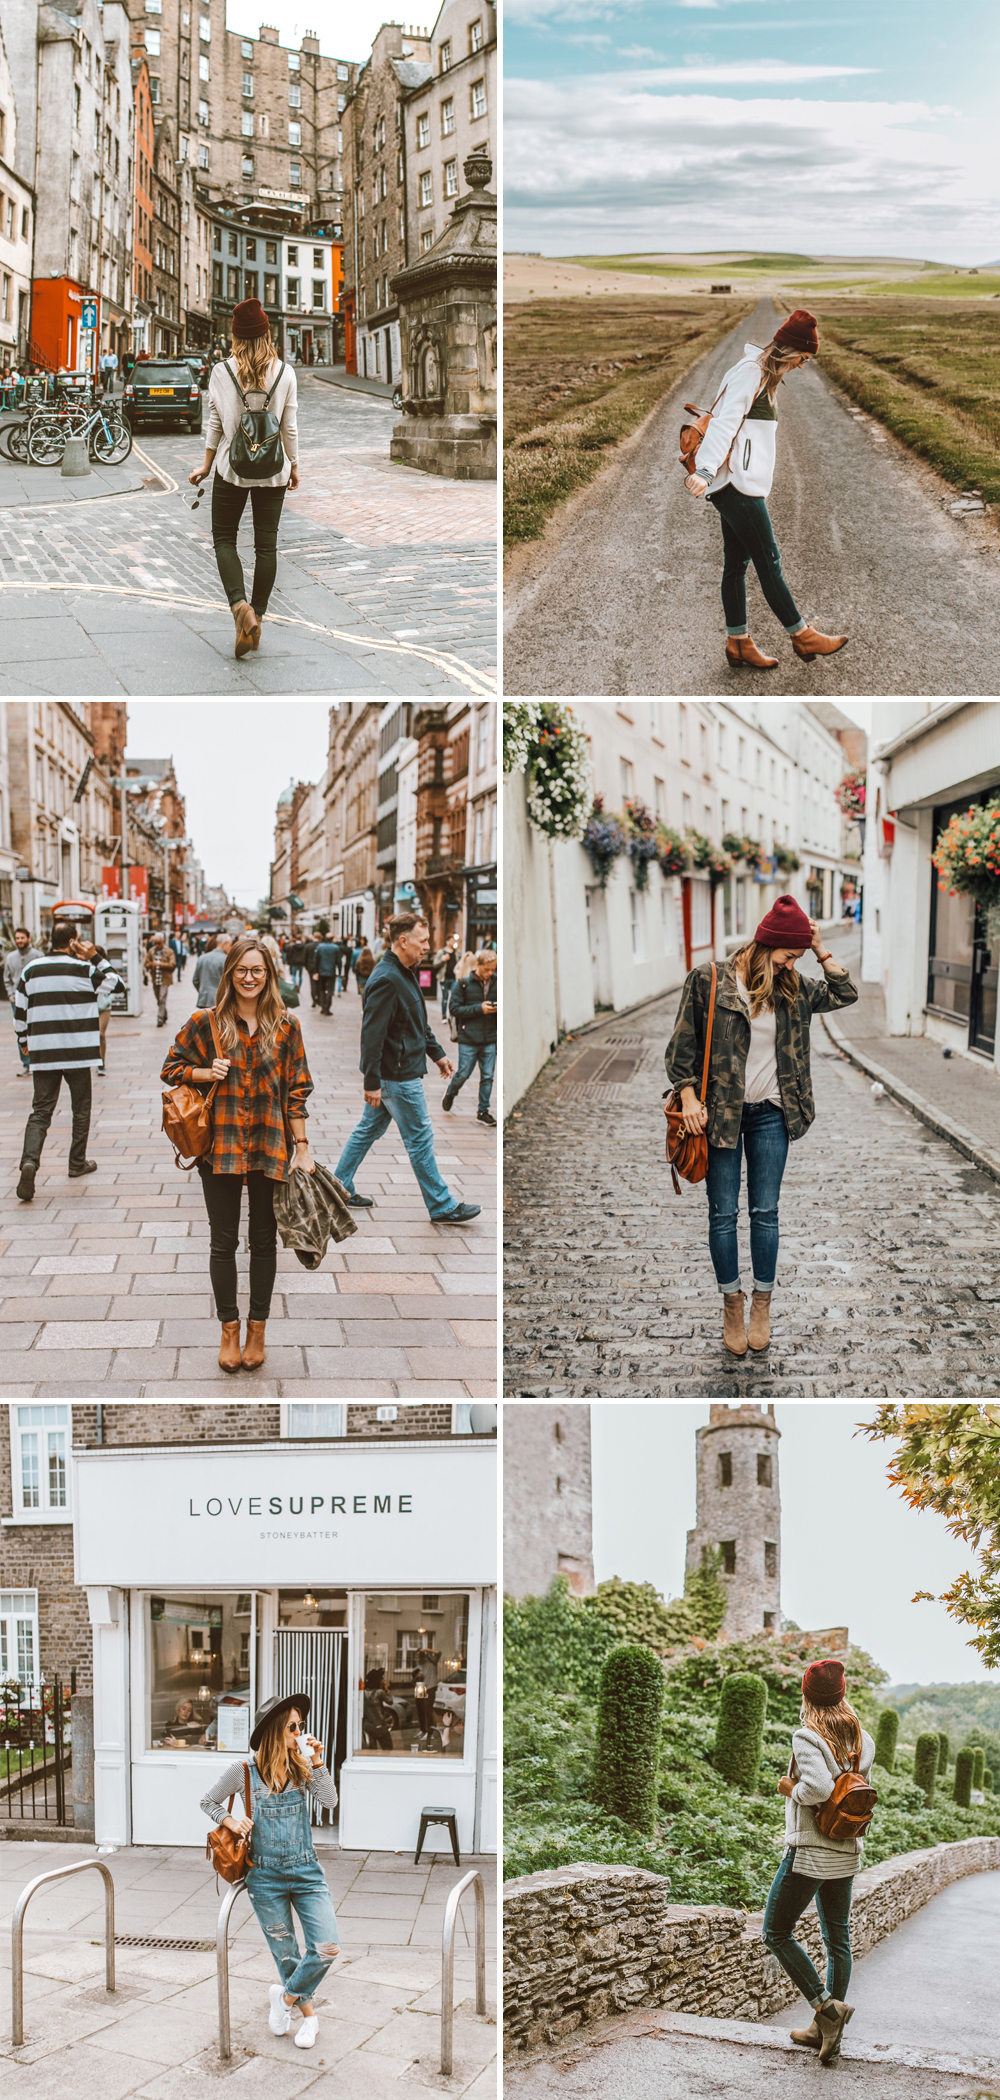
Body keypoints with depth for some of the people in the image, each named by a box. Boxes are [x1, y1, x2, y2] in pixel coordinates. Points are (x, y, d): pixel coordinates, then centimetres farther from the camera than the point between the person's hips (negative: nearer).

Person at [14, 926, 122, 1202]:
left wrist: (25, 1040, 22)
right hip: (78, 1052, -2)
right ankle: (77, 1163, 23)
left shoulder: (31, 969, 2)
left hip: (42, 1054, 2)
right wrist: (96, 958, 4)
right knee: (81, 1109, 15)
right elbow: (118, 984, 5)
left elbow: (19, 1011, 7)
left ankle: (29, 1160, -20)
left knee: (40, 1111, 2)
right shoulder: (84, 969, -7)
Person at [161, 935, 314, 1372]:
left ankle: (257, 1328, 20)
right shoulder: (205, 1022, 1)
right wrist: (206, 1073, -10)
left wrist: (302, 1146, 2)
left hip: (270, 1145, 0)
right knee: (223, 1240, 5)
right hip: (220, 1144, 0)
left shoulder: (286, 1025, 4)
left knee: (264, 1240, 7)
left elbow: (297, 1090, 5)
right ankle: (229, 1329, 18)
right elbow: (171, 1068, 9)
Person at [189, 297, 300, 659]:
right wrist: (294, 466, 13)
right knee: (266, 544, 8)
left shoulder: (222, 372, -7)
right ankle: (257, 617, 10)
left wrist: (206, 466, 7)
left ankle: (240, 605, -15)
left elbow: (215, 424, -3)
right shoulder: (284, 373, -4)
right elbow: (289, 427, 0)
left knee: (224, 539, 8)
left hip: (233, 467, -1)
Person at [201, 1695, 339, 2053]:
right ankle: (308, 2015, 32)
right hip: (265, 1876, -2)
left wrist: (317, 1762, -16)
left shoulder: (302, 1767, 0)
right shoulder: (243, 1771, -8)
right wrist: (230, 1821, -11)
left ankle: (286, 1995, 17)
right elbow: (208, 1801, 6)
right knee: (286, 1954, 7)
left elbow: (330, 1802, -10)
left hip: (305, 1870, 2)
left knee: (327, 1948, -10)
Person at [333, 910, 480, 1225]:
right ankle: (442, 1207, 7)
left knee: (369, 1129, 17)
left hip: (394, 1074, 10)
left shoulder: (405, 974, 10)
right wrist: (372, 1082, -25)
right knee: (420, 1139, -1)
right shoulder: (386, 980, -23)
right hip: (397, 1076, -10)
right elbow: (371, 1034, -25)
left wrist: (437, 1053, 25)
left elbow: (419, 1023, 24)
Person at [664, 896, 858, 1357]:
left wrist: (821, 950, 3)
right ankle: (732, 1305, 15)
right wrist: (689, 1098, -13)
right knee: (723, 1213, 3)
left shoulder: (790, 989, 5)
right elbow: (683, 1043, -5)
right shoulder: (707, 981, -7)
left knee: (765, 1212, 6)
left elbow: (845, 994, 13)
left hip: (770, 1114, 3)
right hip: (720, 1112, -3)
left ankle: (762, 1305, 18)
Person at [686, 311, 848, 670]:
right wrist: (705, 469, -32)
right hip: (738, 484, -10)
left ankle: (739, 644, 13)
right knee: (768, 562, -4)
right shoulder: (750, 371, -11)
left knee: (736, 563, 10)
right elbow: (725, 421, -22)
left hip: (737, 486, 10)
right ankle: (802, 637, 0)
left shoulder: (764, 374, 20)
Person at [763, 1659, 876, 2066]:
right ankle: (826, 2032, 18)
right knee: (837, 1938, 13)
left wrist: (790, 1788, -9)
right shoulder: (862, 1740, 5)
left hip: (809, 1850, -7)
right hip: (847, 1852, 7)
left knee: (775, 1933, 4)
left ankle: (826, 2006, -5)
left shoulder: (807, 1737, -15)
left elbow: (818, 1788, -28)